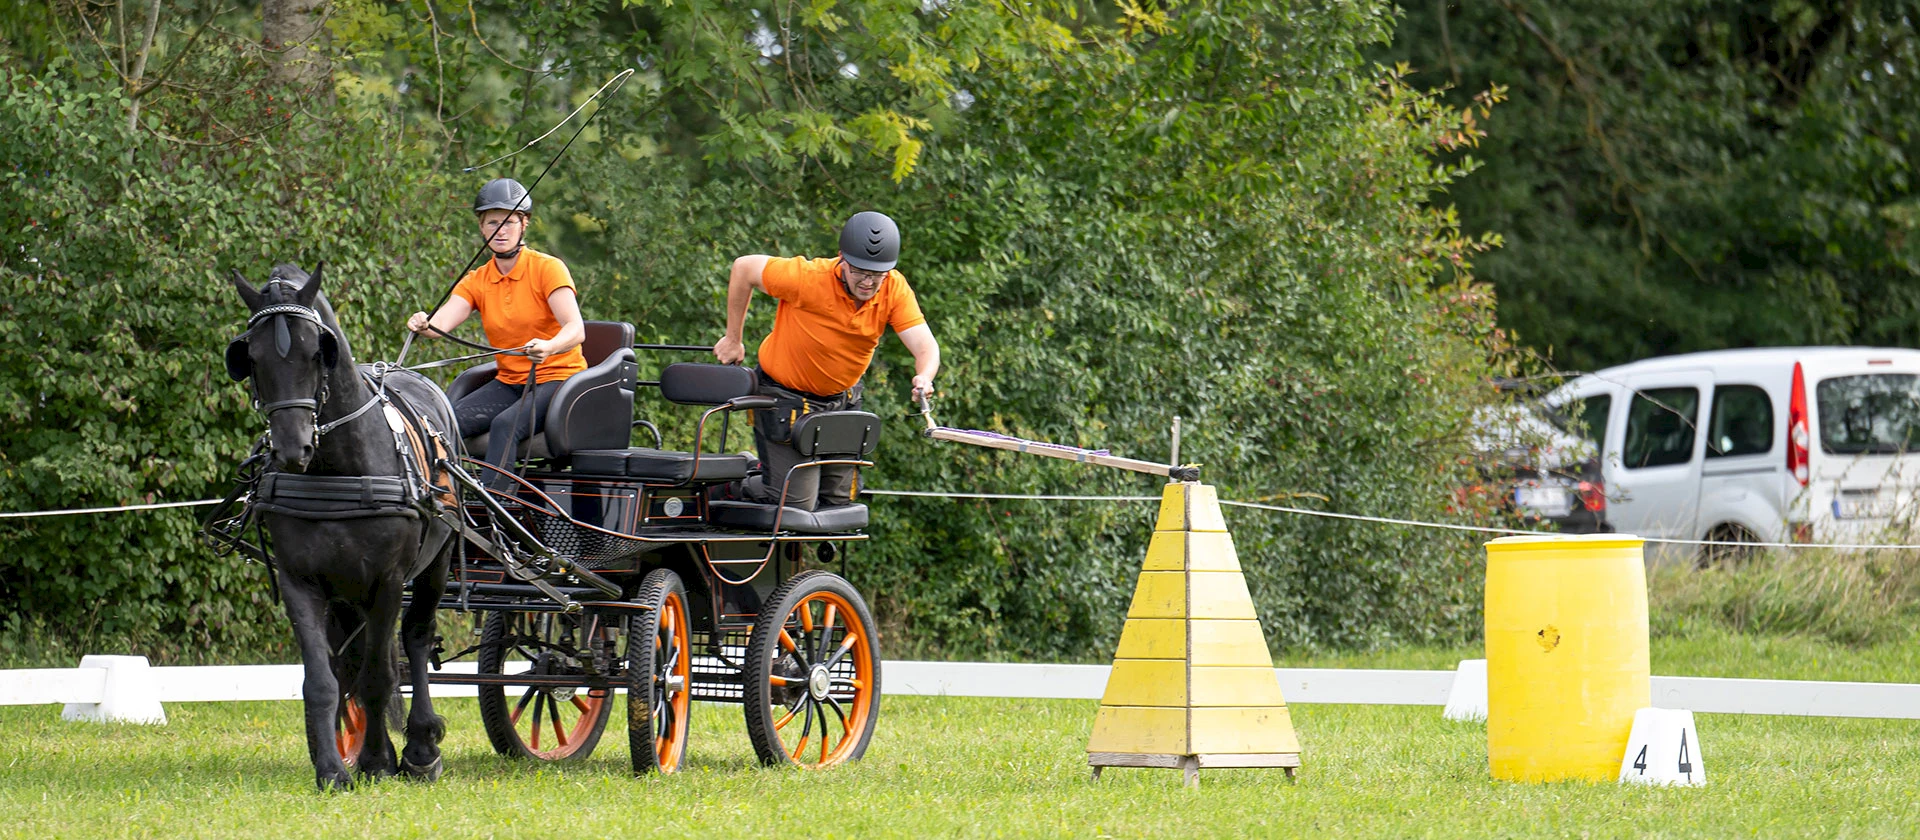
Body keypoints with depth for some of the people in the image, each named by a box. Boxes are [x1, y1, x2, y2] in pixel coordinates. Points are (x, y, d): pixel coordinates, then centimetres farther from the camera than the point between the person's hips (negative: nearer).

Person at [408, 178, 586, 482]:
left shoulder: (548, 268, -8)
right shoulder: (476, 281, 7)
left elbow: (576, 330, -21)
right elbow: (442, 322, -11)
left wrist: (548, 348, -44)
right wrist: (424, 325, -36)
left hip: (557, 378, -5)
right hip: (508, 384, 5)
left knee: (505, 425, -34)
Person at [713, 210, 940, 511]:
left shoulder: (895, 289, -18)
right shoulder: (807, 278, -29)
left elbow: (924, 345, -25)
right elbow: (744, 267, -16)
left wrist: (924, 378, -50)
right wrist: (732, 339, -8)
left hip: (842, 399, 5)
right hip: (786, 395, -5)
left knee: (837, 502, 13)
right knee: (795, 505, -9)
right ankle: (733, 487, 20)